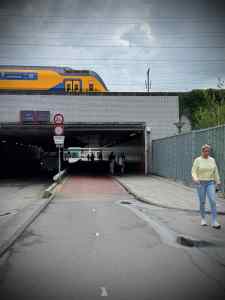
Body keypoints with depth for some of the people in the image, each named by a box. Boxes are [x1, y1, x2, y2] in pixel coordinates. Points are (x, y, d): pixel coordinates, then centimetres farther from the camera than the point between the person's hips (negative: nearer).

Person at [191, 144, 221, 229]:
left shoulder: (212, 160, 6)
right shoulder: (197, 160, -5)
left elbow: (215, 171, 12)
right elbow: (193, 172, -9)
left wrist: (218, 181, 11)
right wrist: (195, 179, -29)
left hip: (210, 183, 2)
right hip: (200, 183, -2)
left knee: (213, 201, -11)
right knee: (202, 202, 4)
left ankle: (214, 222, -10)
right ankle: (203, 219, 23)